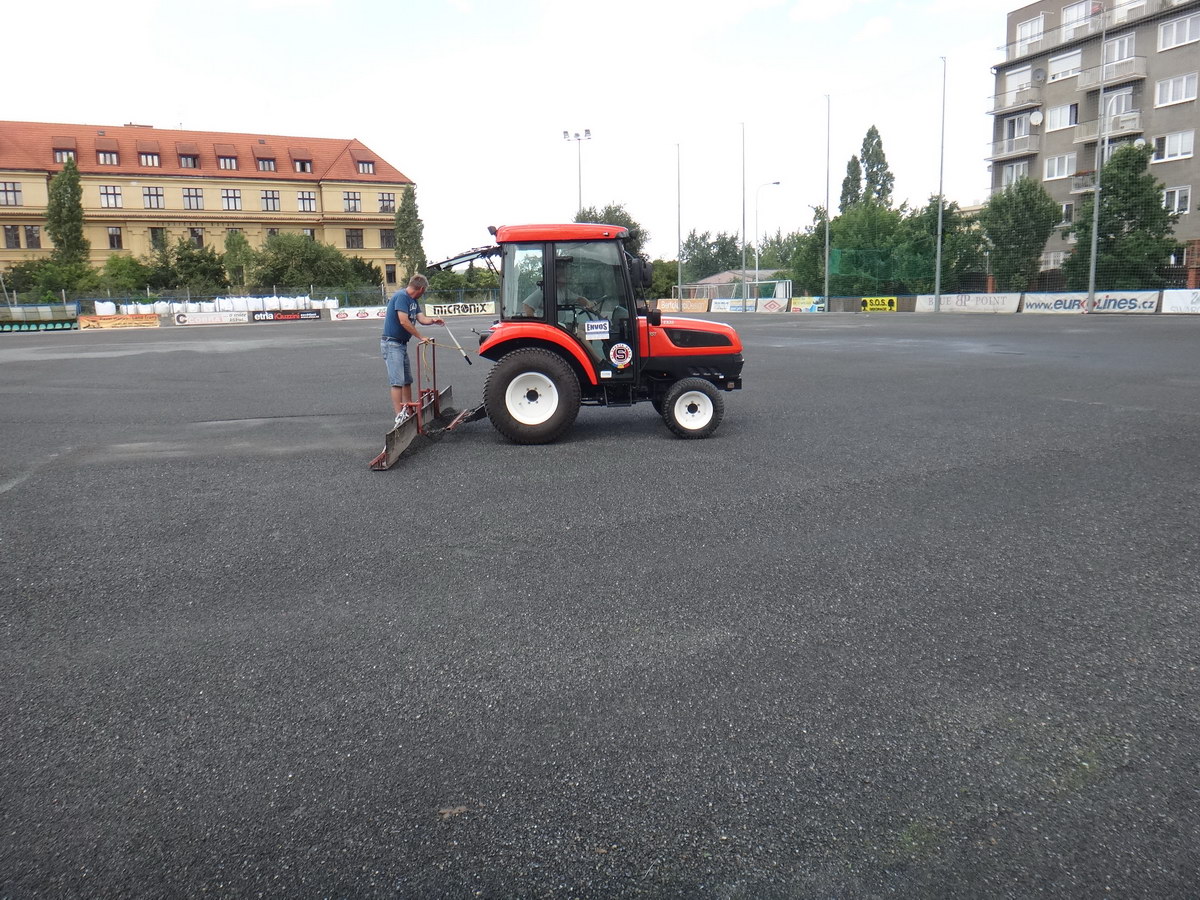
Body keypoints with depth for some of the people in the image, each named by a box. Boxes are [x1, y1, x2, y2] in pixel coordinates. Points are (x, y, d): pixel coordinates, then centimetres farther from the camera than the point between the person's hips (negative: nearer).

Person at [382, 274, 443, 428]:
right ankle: (399, 418, -14)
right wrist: (421, 338, -18)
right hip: (391, 344, -10)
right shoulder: (401, 297, -17)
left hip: (401, 344, 10)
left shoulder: (413, 301, 13)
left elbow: (421, 318, 7)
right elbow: (404, 321, -24)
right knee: (397, 382, -13)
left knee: (407, 380, 14)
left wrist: (433, 321, -13)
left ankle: (409, 413, 22)